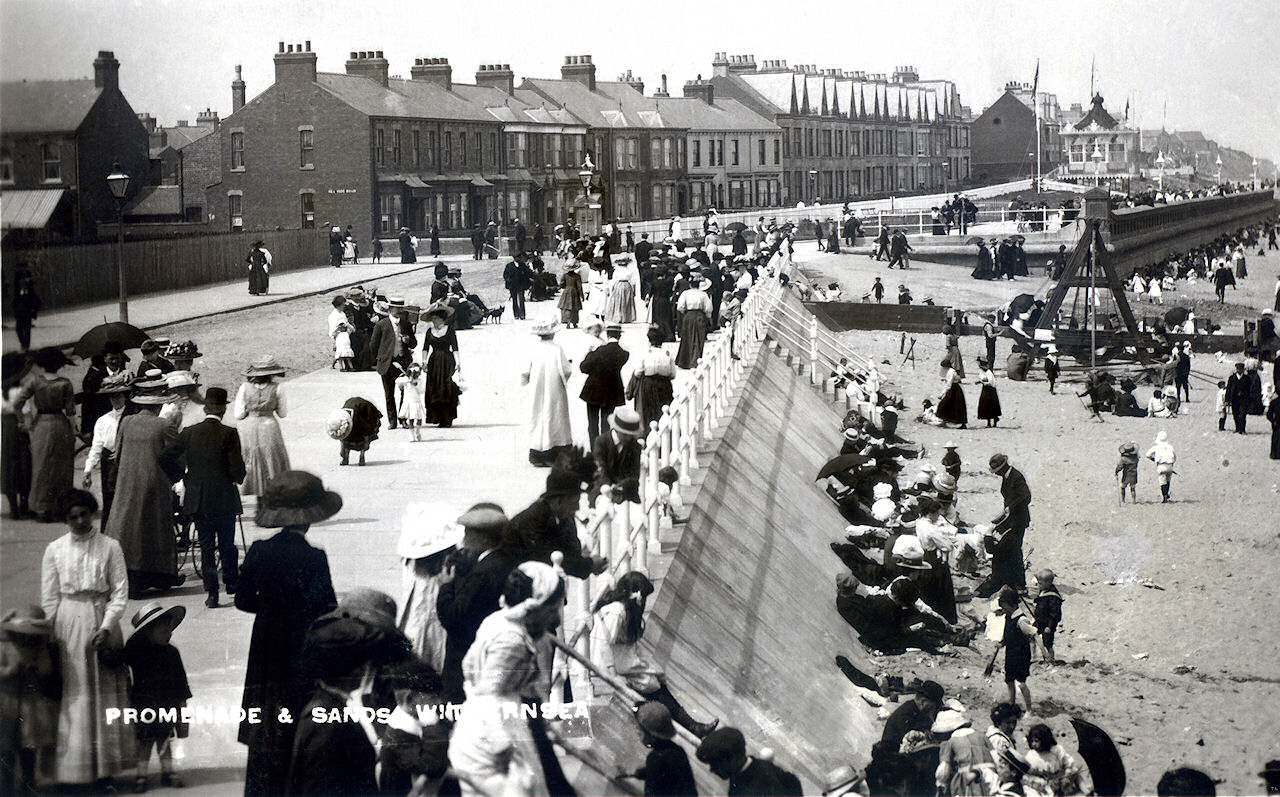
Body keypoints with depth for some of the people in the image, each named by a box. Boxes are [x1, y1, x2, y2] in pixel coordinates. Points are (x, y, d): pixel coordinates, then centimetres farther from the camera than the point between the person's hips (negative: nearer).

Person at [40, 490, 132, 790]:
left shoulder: (109, 547, 1)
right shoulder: (55, 550, 4)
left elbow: (120, 592, -1)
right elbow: (49, 599, 6)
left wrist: (106, 628, -11)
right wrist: (50, 638, 0)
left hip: (101, 621, -1)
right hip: (68, 624, 1)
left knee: (103, 693, 1)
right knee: (72, 694, 0)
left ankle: (102, 768, 6)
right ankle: (72, 767, 5)